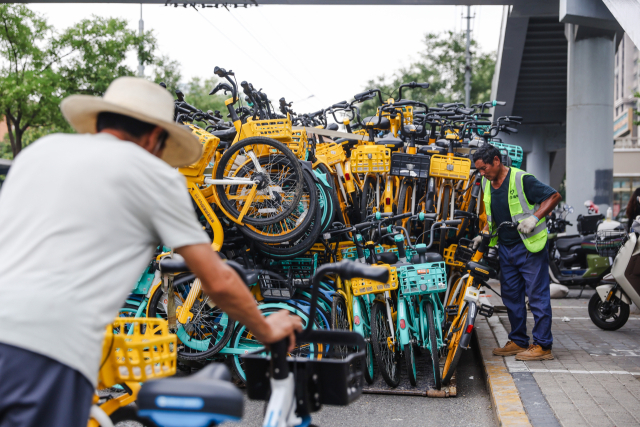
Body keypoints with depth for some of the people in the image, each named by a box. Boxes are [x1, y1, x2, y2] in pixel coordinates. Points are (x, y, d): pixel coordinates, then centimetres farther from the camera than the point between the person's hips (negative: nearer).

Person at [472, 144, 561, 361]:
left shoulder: (522, 180, -14)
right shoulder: (487, 185, 9)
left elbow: (554, 196, -11)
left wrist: (534, 217, -21)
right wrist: (484, 234, 9)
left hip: (530, 247, -8)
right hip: (505, 248, 8)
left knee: (537, 295, -4)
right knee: (511, 296, 12)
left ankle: (542, 345, 1)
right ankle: (518, 341, 22)